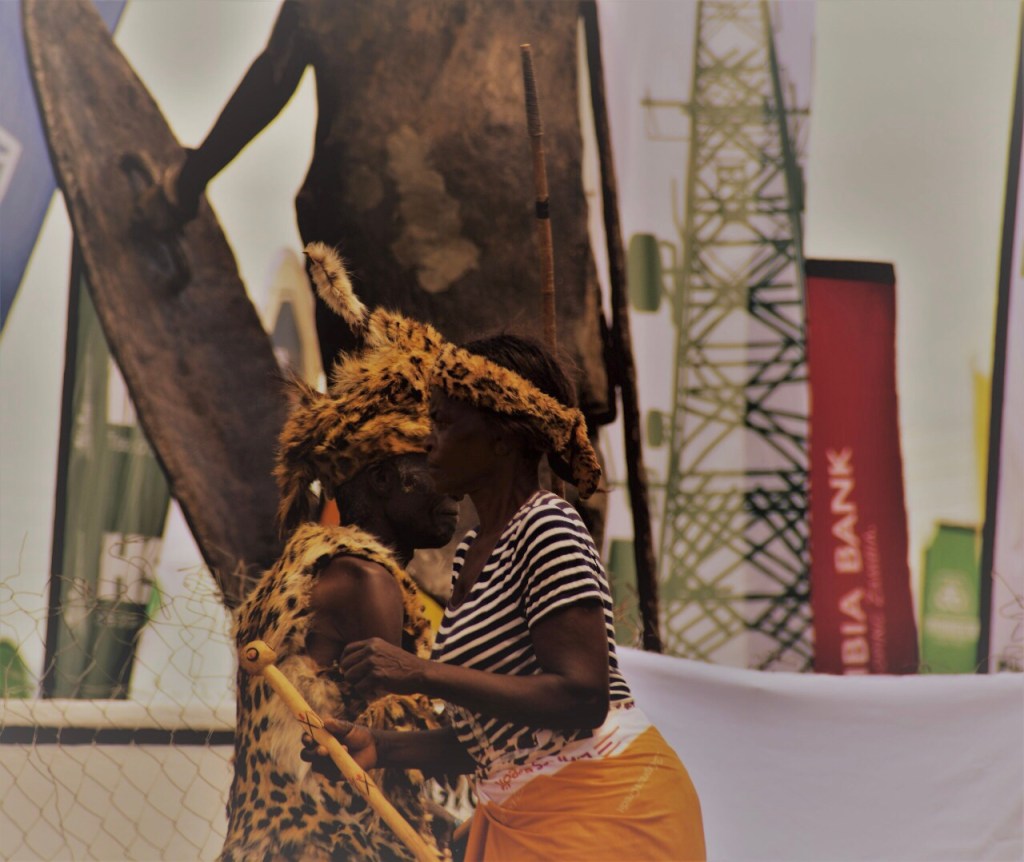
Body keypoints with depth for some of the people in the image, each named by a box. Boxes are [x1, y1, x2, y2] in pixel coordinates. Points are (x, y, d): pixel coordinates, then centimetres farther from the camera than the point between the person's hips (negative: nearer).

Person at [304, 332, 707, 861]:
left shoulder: (548, 530, -13)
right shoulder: (472, 551, 15)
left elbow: (581, 697, -24)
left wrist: (422, 674, -24)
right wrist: (383, 747, 5)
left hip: (605, 806, -9)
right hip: (518, 819, 9)